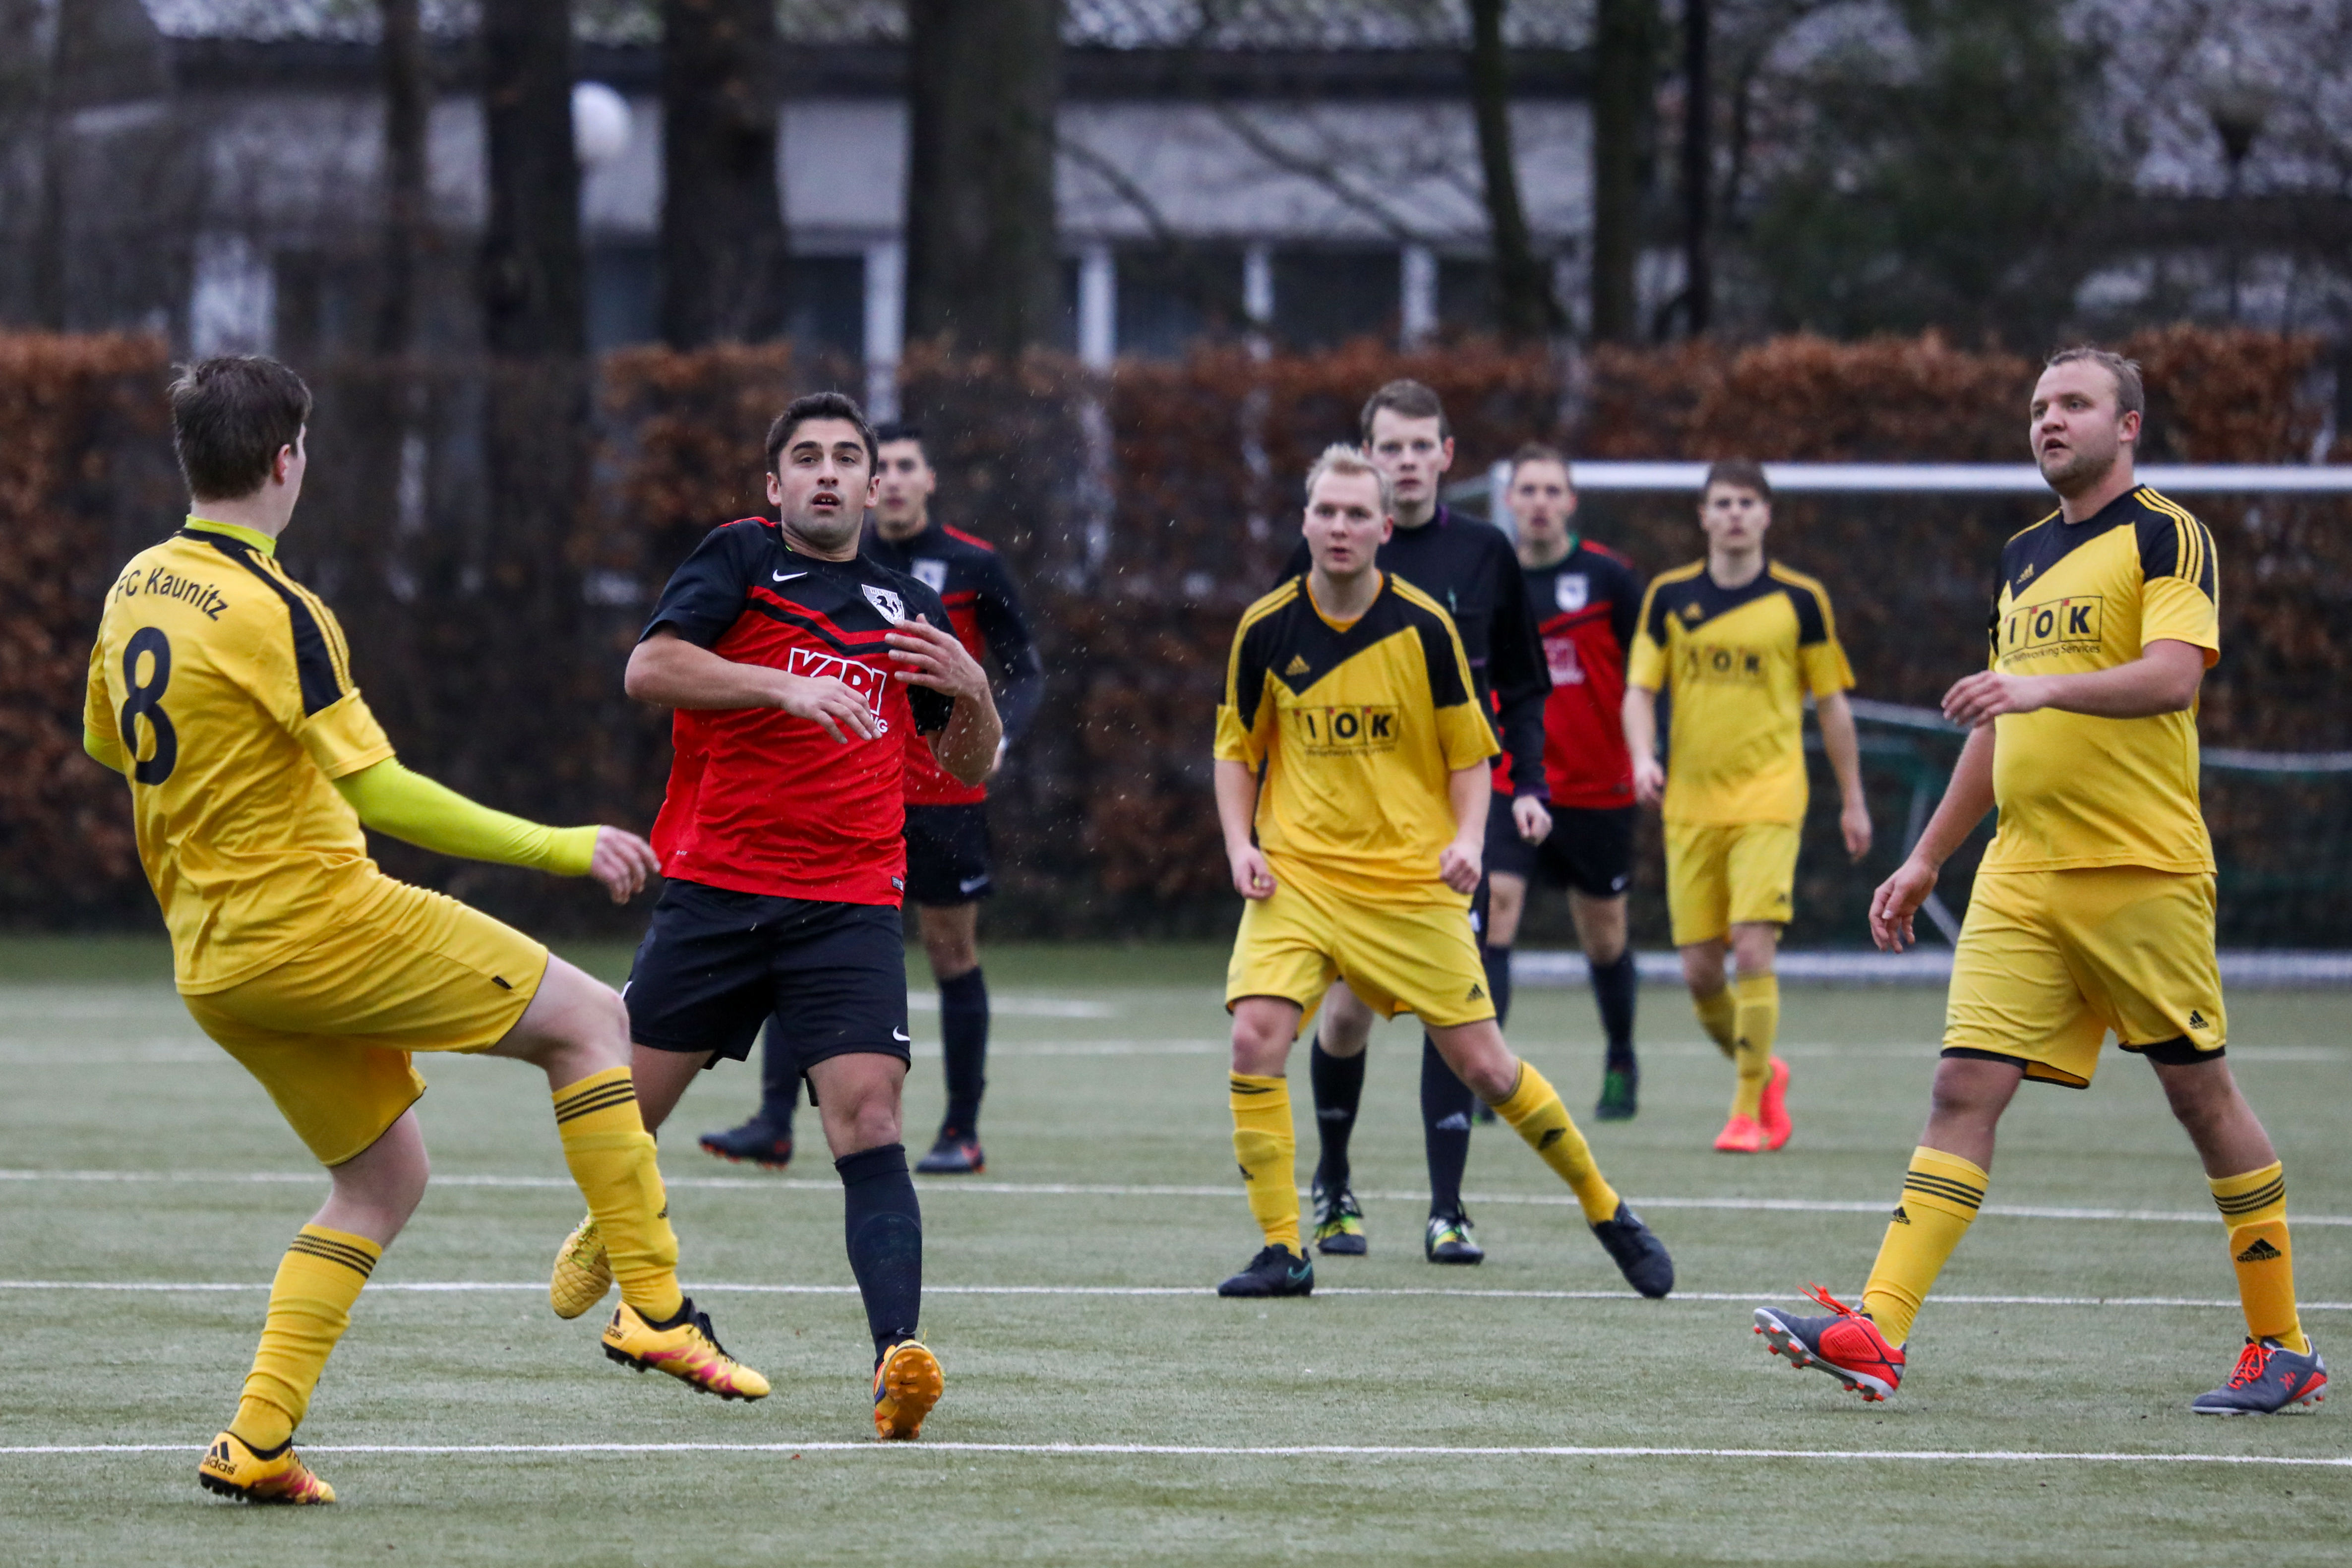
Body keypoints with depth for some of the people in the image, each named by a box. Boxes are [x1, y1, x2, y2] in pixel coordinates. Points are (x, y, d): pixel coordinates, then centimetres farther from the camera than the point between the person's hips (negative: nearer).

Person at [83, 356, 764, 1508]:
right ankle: (654, 1308, -2)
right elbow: (379, 793, -21)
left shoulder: (135, 590, 8)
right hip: (318, 922, -8)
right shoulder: (273, 612, -17)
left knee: (383, 1178, 18)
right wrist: (556, 849, -19)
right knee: (590, 1020, 2)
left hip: (211, 965, 8)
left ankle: (255, 1441, 7)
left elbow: (105, 742, 25)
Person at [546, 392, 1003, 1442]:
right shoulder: (740, 560, 3)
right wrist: (786, 686, -24)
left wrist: (972, 691, 0)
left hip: (849, 910, 1)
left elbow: (969, 766, 22)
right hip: (712, 895, -1)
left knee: (868, 1123, -16)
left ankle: (898, 1359, -27)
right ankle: (609, 1232, 41)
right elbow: (649, 668, -13)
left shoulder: (904, 608, 16)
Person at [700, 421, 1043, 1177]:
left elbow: (1025, 671, -1)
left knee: (952, 956, 4)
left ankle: (962, 1134, 13)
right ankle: (775, 1123, -8)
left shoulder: (973, 567, -2)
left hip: (944, 796, -3)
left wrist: (999, 735, -18)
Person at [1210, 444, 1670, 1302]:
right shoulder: (1266, 629, -2)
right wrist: (1241, 844, -4)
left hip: (1412, 880, -1)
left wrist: (1468, 840, -13)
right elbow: (1237, 749, 11)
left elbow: (1469, 754, 4)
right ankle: (1282, 1249, -9)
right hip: (1296, 873, 1)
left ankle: (1606, 1210, 21)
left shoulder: (1425, 627, -5)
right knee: (1256, 1037, -20)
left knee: (1484, 1067, 0)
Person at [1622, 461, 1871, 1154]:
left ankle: (1748, 1111, -8)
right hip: (1691, 804, 3)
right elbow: (1640, 689, 6)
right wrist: (1644, 757, -13)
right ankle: (1761, 1072, 28)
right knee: (1699, 968, 1)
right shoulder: (1670, 596, 6)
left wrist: (1853, 800, 11)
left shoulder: (1800, 599, 2)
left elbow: (1831, 703, 8)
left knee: (1754, 947, -16)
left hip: (1769, 799, -3)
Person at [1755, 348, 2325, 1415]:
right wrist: (1926, 860, 24)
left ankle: (2283, 1347, 12)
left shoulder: (2165, 537, -4)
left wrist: (2042, 686, -33)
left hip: (2144, 874, -6)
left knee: (2201, 1095, 1)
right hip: (2020, 877, 6)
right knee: (1964, 1088, -5)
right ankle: (1876, 1336, -14)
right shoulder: (2023, 558, 19)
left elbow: (2174, 676, -20)